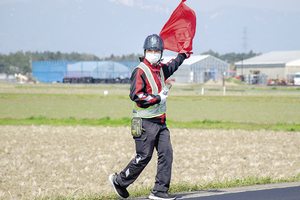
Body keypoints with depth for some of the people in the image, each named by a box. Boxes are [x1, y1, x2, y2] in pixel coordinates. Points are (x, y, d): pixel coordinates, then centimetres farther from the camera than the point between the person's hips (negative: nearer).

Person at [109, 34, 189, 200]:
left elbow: (173, 65, 39)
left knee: (166, 153, -1)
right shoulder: (140, 71, -11)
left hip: (160, 122, 8)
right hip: (146, 122, -8)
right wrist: (158, 98, -18)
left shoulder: (161, 69, 14)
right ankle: (119, 181, 14)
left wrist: (184, 54, 52)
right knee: (143, 157, -4)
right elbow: (135, 95, -22)